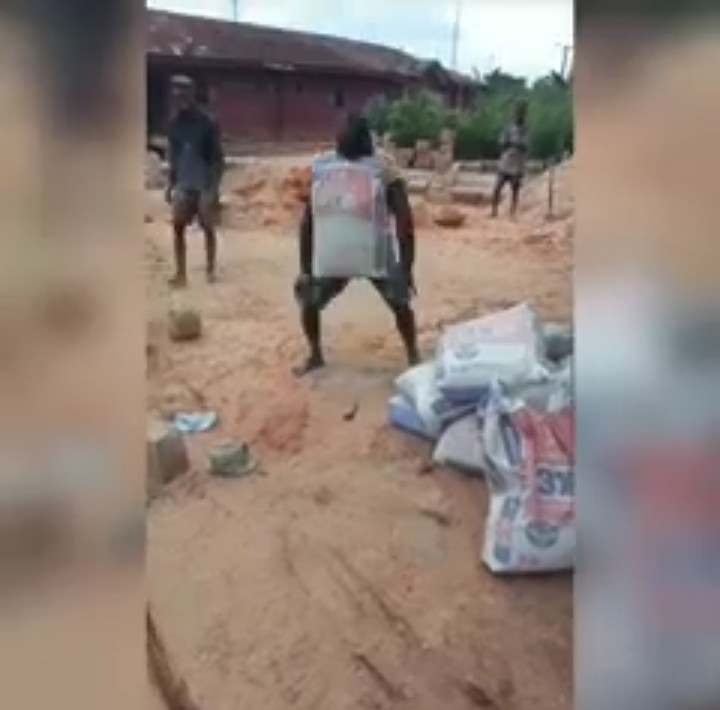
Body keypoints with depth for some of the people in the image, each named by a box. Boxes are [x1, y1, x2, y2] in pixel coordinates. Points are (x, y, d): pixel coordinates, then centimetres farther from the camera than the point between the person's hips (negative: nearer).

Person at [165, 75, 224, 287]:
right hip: (183, 185, 4)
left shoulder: (207, 123, -9)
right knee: (178, 226, -2)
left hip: (204, 184, -4)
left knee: (208, 227, 2)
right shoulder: (174, 123, 6)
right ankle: (181, 273, 4)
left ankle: (210, 270, 16)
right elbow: (173, 156, 14)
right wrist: (171, 184, 9)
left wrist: (214, 186, -16)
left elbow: (217, 157, -9)